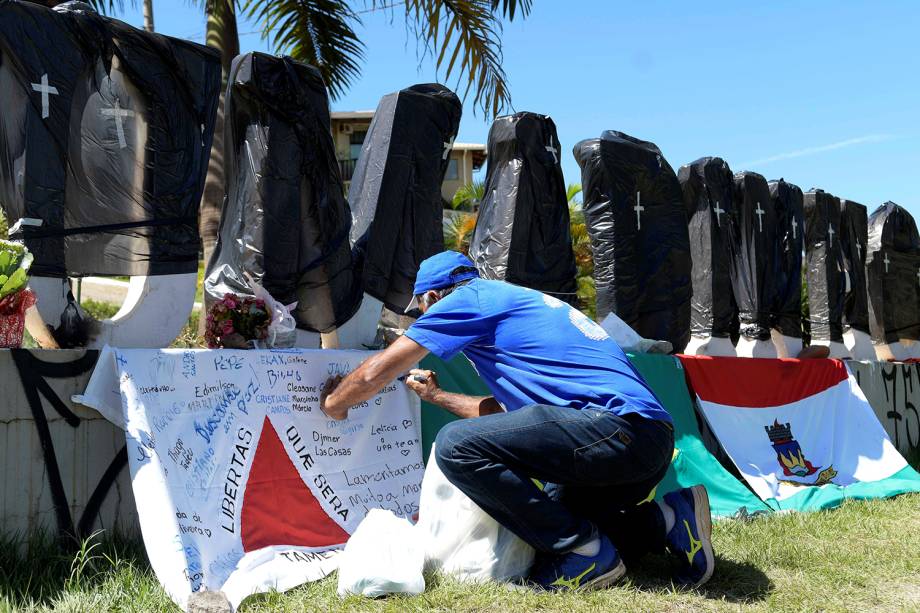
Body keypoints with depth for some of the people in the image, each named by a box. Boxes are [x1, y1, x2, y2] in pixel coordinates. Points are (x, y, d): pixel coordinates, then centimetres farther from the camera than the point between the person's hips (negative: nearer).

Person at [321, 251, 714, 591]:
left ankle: (586, 554, -7)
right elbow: (506, 410, 39)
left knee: (456, 446, -17)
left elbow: (376, 373, 4)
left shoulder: (469, 298, 2)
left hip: (618, 427, -10)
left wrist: (335, 403, 24)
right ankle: (667, 520, 9)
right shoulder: (519, 302, 29)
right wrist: (435, 395, 50)